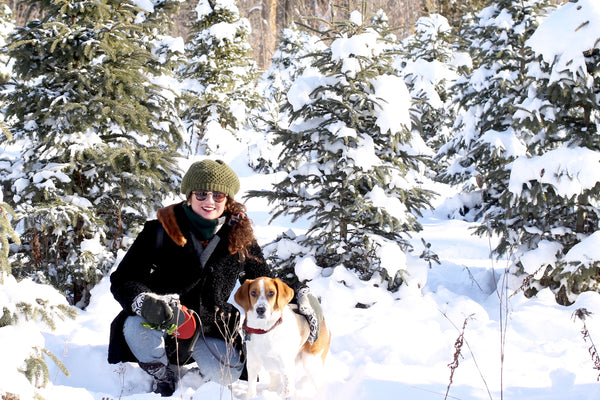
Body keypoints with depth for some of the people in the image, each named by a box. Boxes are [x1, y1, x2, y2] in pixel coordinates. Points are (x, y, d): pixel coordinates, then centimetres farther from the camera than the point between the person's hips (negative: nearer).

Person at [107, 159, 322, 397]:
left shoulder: (239, 237, -3)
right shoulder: (162, 230, -11)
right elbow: (122, 280, -12)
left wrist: (300, 299, -7)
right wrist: (146, 303, -34)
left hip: (211, 328, 1)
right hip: (162, 322, -1)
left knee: (226, 374, -26)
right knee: (137, 327, -34)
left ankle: (193, 373, 14)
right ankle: (163, 376, 1)